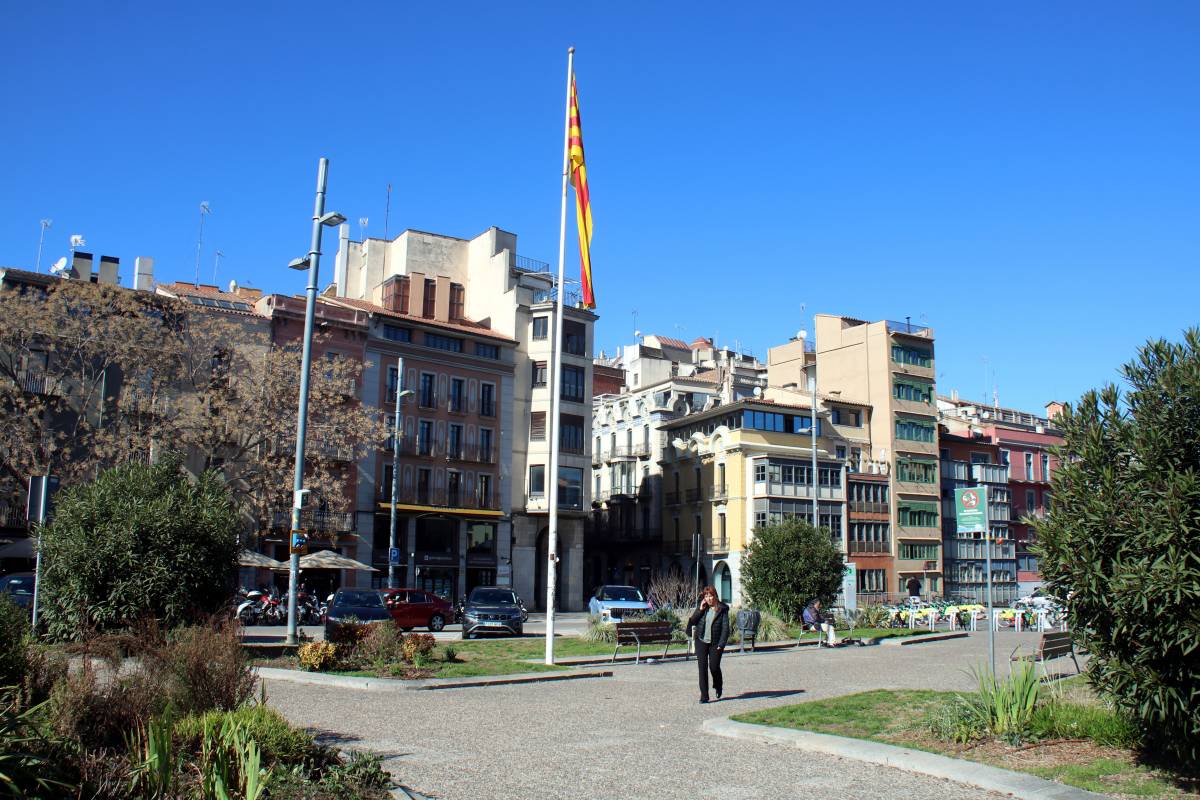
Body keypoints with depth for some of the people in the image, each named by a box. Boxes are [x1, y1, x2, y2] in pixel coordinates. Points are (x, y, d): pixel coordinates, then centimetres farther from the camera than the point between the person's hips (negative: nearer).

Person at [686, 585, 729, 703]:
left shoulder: (722, 609, -5)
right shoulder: (701, 607, 5)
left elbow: (725, 628, -7)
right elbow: (692, 621, 0)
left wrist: (721, 644, -14)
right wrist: (700, 610, -11)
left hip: (715, 643, -2)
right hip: (701, 641, 2)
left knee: (714, 667, 0)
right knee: (702, 667, -1)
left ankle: (718, 685, 33)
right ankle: (704, 695, 4)